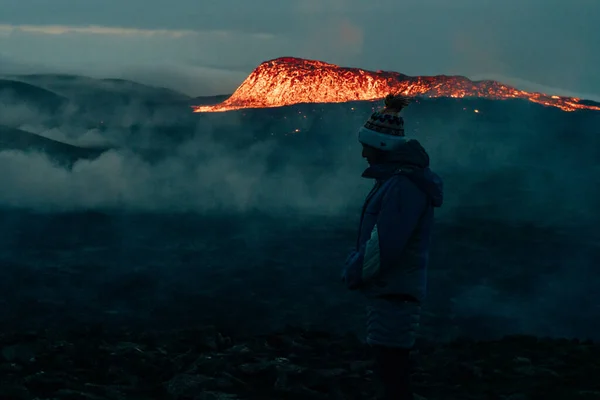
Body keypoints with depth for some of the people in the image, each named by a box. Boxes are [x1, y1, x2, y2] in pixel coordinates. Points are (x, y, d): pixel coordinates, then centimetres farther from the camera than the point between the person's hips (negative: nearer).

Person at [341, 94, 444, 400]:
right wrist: (355, 265, 6)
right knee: (391, 373, 17)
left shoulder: (404, 184, -19)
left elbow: (384, 245, -24)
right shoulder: (394, 178, 13)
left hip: (394, 294, -10)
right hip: (388, 291, 10)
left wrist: (353, 272, -10)